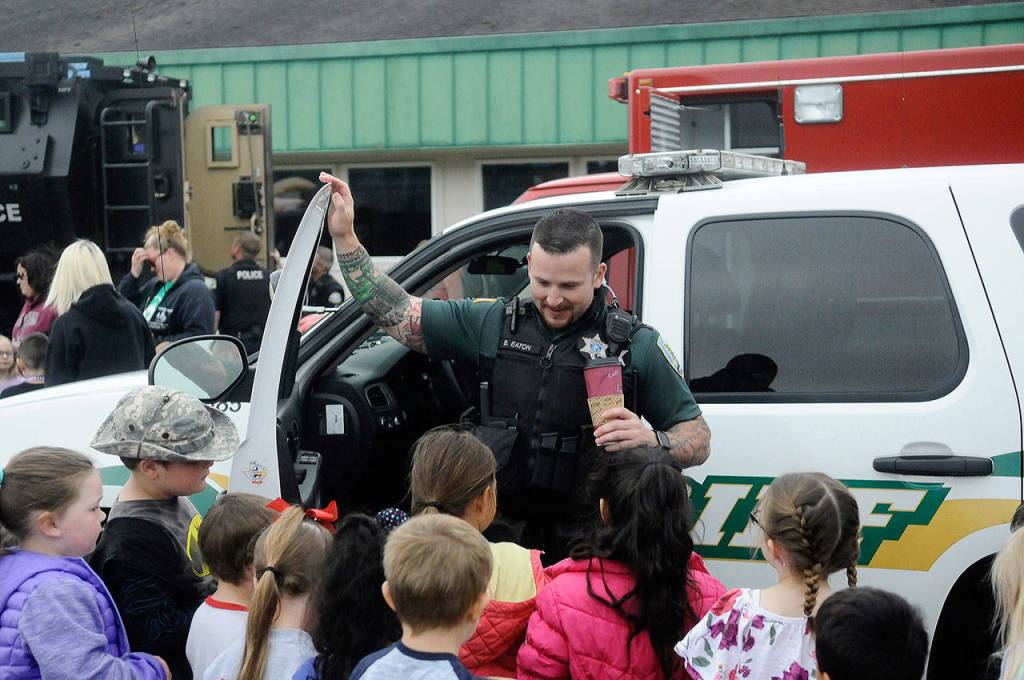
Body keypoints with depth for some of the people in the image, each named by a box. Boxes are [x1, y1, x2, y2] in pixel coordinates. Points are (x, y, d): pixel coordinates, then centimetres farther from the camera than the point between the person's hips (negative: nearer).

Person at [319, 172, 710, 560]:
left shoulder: (636, 345, 4)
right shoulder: (493, 324, 11)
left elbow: (699, 439, 6)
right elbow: (396, 315, 15)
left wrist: (651, 440, -16)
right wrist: (344, 238, 9)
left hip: (589, 543, -3)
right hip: (501, 534, 3)